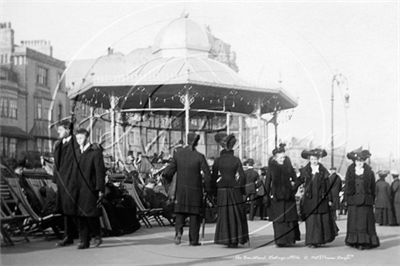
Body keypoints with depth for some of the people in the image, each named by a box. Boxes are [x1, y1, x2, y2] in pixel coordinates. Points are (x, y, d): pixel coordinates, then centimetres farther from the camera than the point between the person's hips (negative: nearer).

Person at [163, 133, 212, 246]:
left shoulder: (178, 155, -3)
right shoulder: (199, 156, -10)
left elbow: (167, 173, -3)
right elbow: (207, 175, -13)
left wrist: (170, 181, 18)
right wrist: (207, 189, 1)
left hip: (181, 189, 2)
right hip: (195, 190, -2)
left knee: (180, 212, 13)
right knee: (194, 214, 9)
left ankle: (178, 231, -13)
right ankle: (193, 240, 12)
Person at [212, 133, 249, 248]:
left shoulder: (218, 160, -3)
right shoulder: (236, 160, -4)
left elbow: (214, 178, 0)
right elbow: (242, 176, -7)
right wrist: (241, 189, 6)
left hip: (222, 190, 0)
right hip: (234, 190, 0)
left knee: (224, 215, 8)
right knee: (236, 215, 8)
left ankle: (226, 240, 5)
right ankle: (234, 240, 8)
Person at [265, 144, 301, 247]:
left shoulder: (288, 167, 6)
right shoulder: (271, 168, 1)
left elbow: (296, 180, 11)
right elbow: (267, 183, 1)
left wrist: (293, 189, -4)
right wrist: (267, 197, -4)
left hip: (288, 197, 2)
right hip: (276, 197, -1)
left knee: (290, 219, 0)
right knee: (278, 220, -1)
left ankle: (290, 239, 10)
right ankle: (280, 241, 4)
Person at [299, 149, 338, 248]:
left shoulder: (323, 171, 4)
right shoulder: (304, 171, 3)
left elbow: (328, 186, 6)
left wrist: (329, 199, 4)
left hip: (321, 199, 1)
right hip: (310, 199, -1)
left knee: (324, 219, 4)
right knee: (311, 220, -3)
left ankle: (321, 239, 24)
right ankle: (312, 241, 0)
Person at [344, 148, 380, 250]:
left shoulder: (369, 172, 5)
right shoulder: (350, 171, 9)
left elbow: (373, 187, 7)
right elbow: (347, 186, 8)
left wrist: (372, 199, 3)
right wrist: (346, 199, 3)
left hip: (365, 200, -2)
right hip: (353, 199, 2)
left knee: (364, 221, -4)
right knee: (353, 221, 2)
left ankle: (365, 242, -3)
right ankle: (355, 241, 8)